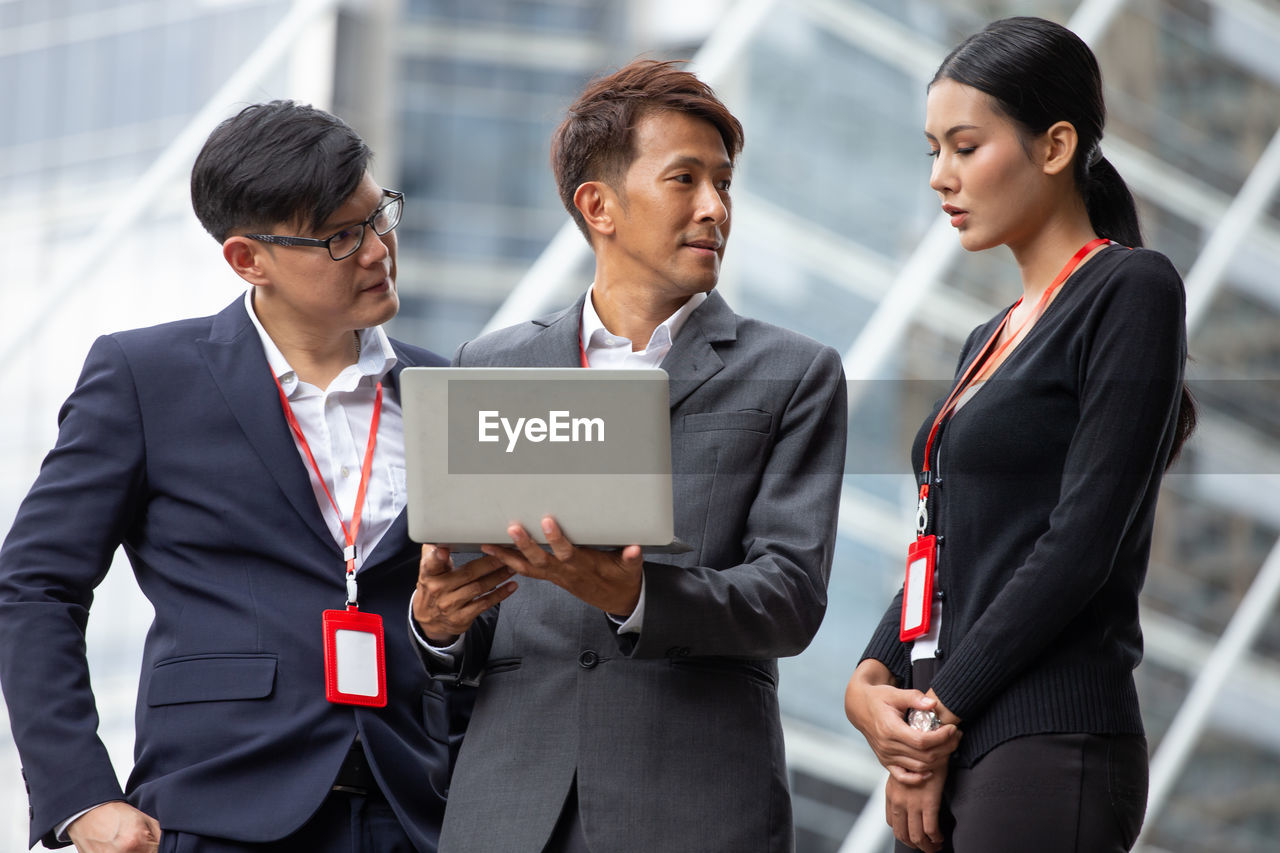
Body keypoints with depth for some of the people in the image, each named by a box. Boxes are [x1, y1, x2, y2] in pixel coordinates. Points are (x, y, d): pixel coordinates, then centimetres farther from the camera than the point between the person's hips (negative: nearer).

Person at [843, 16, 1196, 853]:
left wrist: (940, 715, -11)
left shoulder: (1132, 291, -6)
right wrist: (872, 679, -2)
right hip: (950, 751, 8)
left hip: (1050, 749, -8)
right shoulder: (991, 342, 20)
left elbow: (1083, 540, -13)